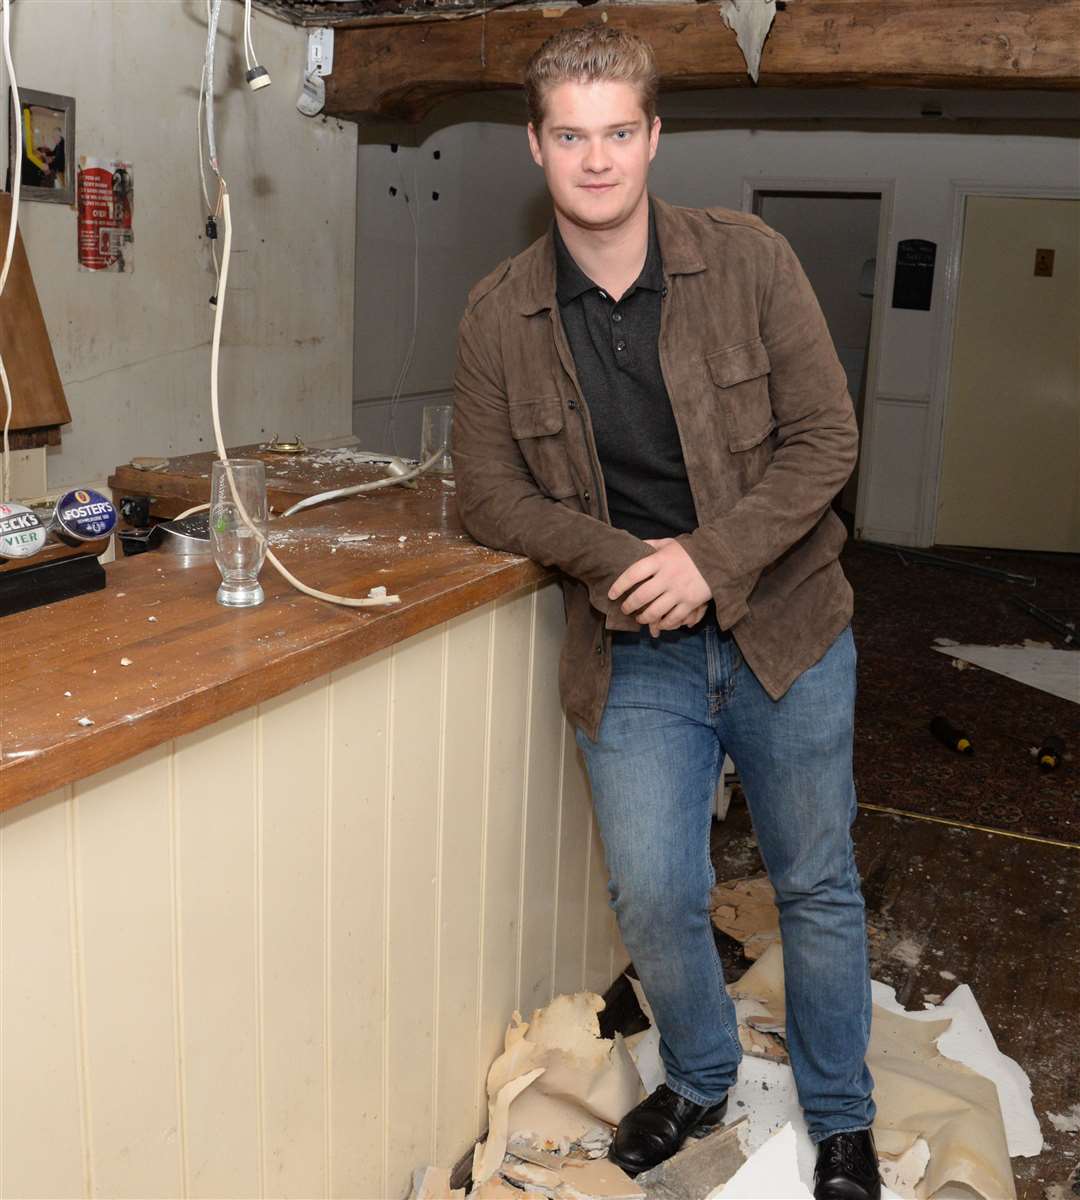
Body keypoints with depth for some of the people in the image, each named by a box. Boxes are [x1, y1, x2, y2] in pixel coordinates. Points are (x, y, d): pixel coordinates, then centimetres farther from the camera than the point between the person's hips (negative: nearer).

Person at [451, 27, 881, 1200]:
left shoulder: (748, 259, -6)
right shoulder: (497, 315, -3)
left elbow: (825, 437, -6)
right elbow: (489, 495, -1)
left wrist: (709, 558, -18)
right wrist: (621, 561, -16)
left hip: (784, 628, 0)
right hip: (632, 652, 1)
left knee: (817, 885, 12)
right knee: (653, 898, 0)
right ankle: (697, 1081, 33)